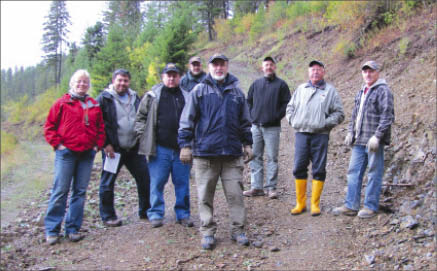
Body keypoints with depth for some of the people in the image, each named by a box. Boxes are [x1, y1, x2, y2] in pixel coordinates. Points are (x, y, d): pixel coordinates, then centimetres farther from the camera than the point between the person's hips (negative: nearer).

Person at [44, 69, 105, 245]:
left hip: (87, 154, 4)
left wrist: (97, 145, 5)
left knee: (80, 191, 6)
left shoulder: (94, 105, 12)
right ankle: (52, 230, 6)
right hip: (66, 153, -3)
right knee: (60, 191, -4)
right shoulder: (62, 103, 2)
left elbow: (101, 127, 17)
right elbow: (49, 126, 3)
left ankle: (73, 229, 15)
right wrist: (57, 144, -5)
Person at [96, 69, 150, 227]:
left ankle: (145, 211, 22)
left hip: (134, 148, 5)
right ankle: (108, 216, 16)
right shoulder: (104, 98, -4)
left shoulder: (135, 98, 13)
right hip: (113, 149, -5)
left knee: (145, 178, 6)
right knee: (108, 183, 2)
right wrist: (105, 144, -12)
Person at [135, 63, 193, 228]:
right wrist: (143, 136, -1)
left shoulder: (186, 96, 10)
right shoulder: (153, 95, 5)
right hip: (160, 148, -1)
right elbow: (141, 117, 9)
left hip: (181, 148, 2)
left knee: (182, 183, 7)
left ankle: (183, 214, 19)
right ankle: (156, 214, 17)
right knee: (157, 182, 4)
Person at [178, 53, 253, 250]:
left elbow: (244, 122, 20)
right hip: (204, 153, -2)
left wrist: (247, 144, 16)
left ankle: (238, 230, 16)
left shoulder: (236, 92, 13)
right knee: (205, 195, 5)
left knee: (235, 193, 2)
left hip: (232, 153, 2)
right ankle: (207, 232, 17)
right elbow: (187, 120, 3)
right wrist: (185, 144, -3)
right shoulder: (199, 90, 5)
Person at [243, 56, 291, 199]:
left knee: (272, 158, -1)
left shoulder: (281, 84, 1)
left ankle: (271, 187, 6)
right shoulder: (256, 83, 12)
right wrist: (251, 115, 7)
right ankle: (256, 187, 13)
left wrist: (277, 116, -9)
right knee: (255, 157, 6)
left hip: (272, 127, -4)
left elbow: (287, 103, -1)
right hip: (256, 126, 4)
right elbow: (248, 100, 19)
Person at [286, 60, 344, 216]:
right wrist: (292, 120, 6)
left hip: (320, 135, -2)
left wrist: (325, 123, -8)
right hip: (301, 134, 2)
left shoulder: (330, 90, 8)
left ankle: (315, 204, 11)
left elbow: (339, 114, 5)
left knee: (318, 170, 1)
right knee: (299, 168, 2)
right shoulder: (301, 89, 16)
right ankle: (300, 203, 13)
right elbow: (290, 107, 22)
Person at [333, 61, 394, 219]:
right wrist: (351, 132, 14)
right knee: (354, 172, 8)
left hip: (373, 141, -8)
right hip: (359, 141, 8)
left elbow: (387, 116, -13)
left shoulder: (383, 90, -5)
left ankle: (371, 207, 9)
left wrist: (377, 136, -18)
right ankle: (351, 206, 13)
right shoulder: (361, 92, 19)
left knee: (374, 174, 1)